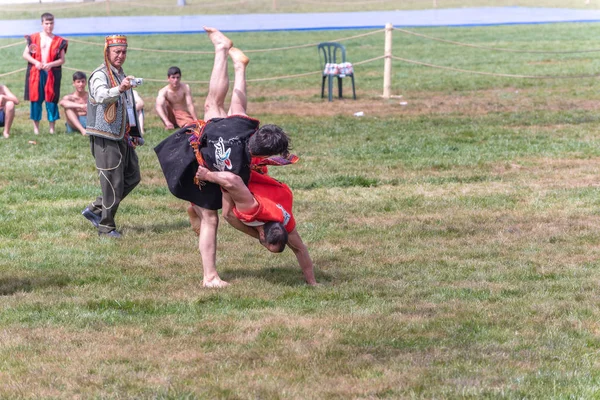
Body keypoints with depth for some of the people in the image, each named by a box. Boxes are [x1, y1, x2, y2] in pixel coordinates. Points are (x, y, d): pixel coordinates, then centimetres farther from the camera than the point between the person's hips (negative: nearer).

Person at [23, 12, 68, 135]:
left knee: (51, 100, 0)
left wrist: (51, 64, -15)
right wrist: (35, 62, -11)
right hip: (35, 73, 0)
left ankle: (52, 128, 7)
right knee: (35, 99, 1)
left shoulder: (59, 41, 4)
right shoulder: (34, 38, 5)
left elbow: (62, 60, 2)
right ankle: (36, 128, 8)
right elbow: (25, 54, 6)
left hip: (52, 73, 0)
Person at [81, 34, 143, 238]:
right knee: (113, 183, -8)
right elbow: (101, 96, -34)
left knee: (132, 177, 11)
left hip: (123, 137, 9)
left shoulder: (121, 75, 18)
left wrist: (133, 134, 22)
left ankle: (96, 209, 18)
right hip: (106, 138, -9)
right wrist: (119, 89, -52)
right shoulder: (100, 76, -11)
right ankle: (106, 225, 4)